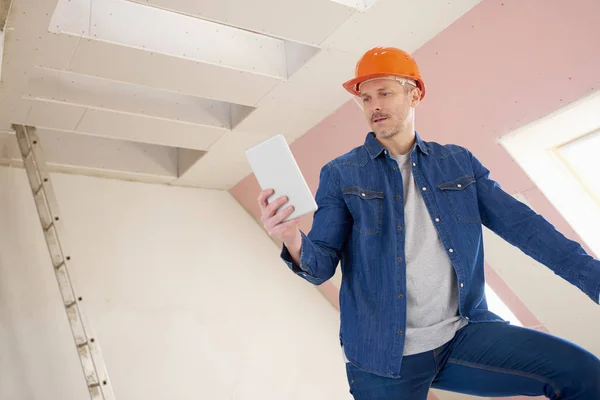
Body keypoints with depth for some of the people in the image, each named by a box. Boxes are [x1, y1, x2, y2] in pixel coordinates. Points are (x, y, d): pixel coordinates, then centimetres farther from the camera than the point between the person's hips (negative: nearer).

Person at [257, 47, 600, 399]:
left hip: (463, 334, 3)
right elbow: (322, 266, -5)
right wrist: (295, 242, -29)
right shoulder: (340, 175, -1)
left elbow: (522, 224, 4)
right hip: (385, 352, -2)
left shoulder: (458, 162, 7)